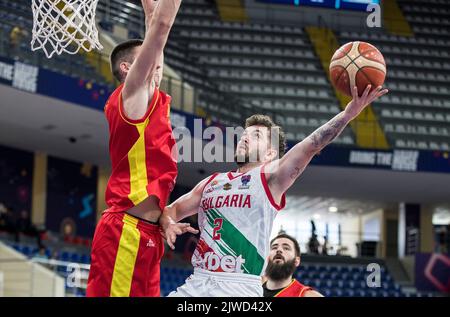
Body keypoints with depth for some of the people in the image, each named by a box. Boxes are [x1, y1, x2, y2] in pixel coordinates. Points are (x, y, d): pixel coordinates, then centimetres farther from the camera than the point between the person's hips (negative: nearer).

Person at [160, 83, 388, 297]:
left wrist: (348, 113, -26)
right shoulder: (211, 183, 16)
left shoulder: (269, 178, 0)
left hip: (239, 287, -5)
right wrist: (168, 224, 2)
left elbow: (310, 146, -13)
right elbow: (172, 209, 26)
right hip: (197, 283, 5)